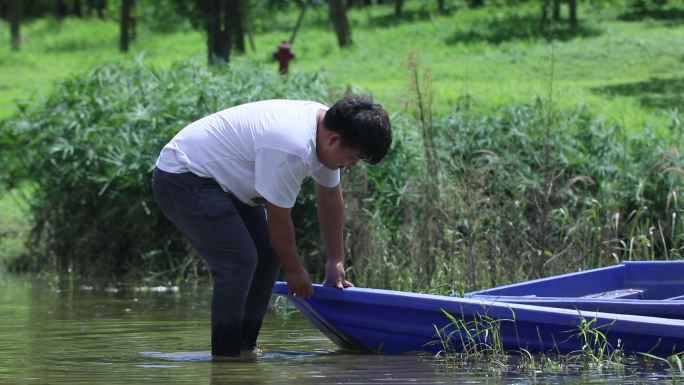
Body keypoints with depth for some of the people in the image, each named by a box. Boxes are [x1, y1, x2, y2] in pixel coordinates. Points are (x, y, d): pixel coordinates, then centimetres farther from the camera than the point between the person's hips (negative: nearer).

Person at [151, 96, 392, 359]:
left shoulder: (326, 129, -4)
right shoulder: (291, 150, -34)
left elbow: (330, 196, 11)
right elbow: (278, 219, -22)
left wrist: (336, 262, 15)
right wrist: (295, 271, -6)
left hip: (221, 178, 11)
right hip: (181, 178, -11)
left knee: (270, 252, 8)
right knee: (238, 260, -21)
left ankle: (244, 347, 13)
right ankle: (226, 356, -14)